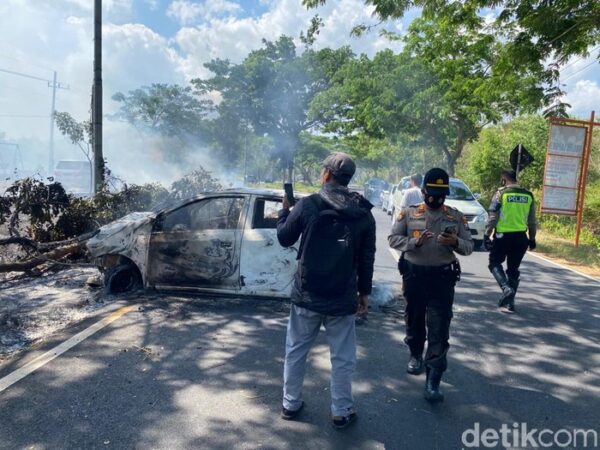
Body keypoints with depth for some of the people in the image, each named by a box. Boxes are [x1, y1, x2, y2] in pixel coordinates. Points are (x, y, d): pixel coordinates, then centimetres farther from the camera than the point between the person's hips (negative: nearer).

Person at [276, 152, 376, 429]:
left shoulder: (307, 205, -9)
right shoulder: (363, 213, -3)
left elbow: (284, 239, 3)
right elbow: (366, 258, 1)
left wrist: (285, 210, 19)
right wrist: (364, 292, 12)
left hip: (306, 295, 0)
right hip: (343, 298, 1)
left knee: (296, 351, 17)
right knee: (342, 358, 12)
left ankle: (291, 404, 29)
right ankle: (341, 412, 22)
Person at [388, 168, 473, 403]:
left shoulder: (456, 216, 3)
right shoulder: (409, 213, -1)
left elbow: (469, 247, 4)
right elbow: (393, 238, -2)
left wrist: (455, 242, -19)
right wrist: (414, 242, -19)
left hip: (442, 277, 0)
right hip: (413, 274, 1)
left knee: (439, 330, -4)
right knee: (414, 319, 17)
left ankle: (433, 381, 1)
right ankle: (416, 355, 44)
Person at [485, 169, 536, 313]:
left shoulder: (501, 193, -7)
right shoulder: (528, 195, 7)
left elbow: (493, 217, -10)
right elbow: (532, 221, 11)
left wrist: (487, 235, -5)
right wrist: (532, 238, 19)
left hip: (503, 236, -4)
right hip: (520, 237, 4)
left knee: (495, 263, 13)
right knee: (513, 269, 12)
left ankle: (506, 288, -11)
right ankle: (510, 303, 14)